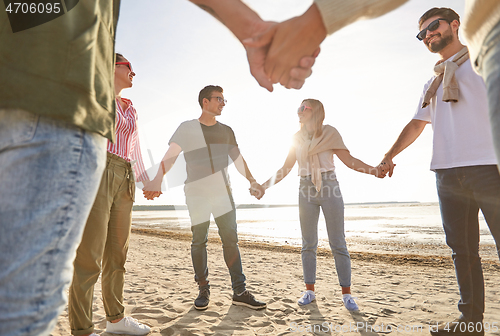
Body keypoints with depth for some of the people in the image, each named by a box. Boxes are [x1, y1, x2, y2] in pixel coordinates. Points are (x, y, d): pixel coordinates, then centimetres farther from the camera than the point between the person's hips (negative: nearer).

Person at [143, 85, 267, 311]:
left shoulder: (226, 131, 15)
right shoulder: (187, 128, 4)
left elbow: (237, 158, 13)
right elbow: (170, 155, -7)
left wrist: (251, 181, 0)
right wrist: (157, 181, -22)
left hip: (222, 191, 3)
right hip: (196, 192, -2)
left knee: (231, 240, 0)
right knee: (199, 241, 2)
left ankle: (240, 292, 6)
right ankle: (203, 290, 15)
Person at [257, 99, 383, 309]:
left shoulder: (329, 132, 4)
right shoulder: (297, 137, 13)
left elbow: (350, 161, 0)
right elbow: (286, 168, 15)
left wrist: (373, 170, -16)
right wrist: (264, 186, 10)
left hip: (329, 188, -3)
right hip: (306, 190, 3)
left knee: (338, 243, 0)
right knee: (308, 243, 7)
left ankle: (346, 293, 10)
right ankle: (309, 291, 18)